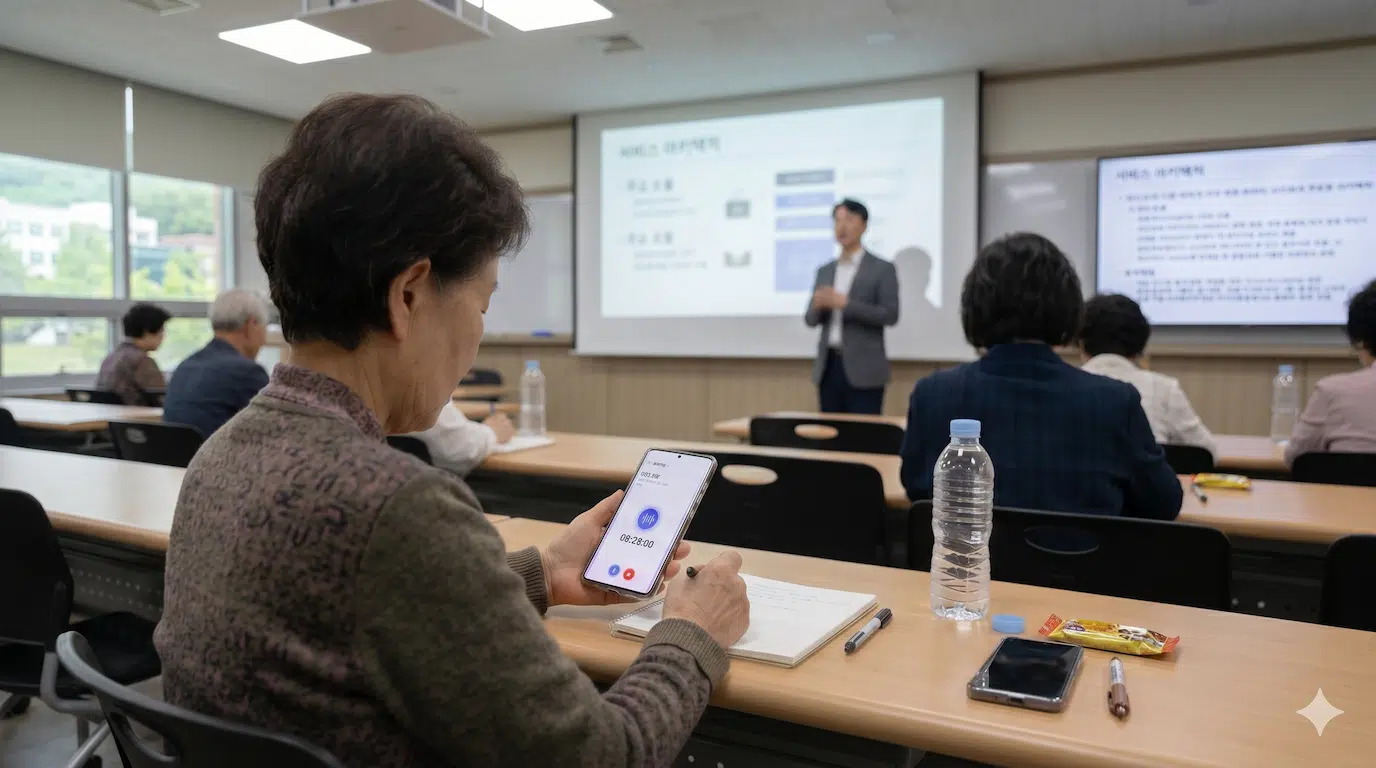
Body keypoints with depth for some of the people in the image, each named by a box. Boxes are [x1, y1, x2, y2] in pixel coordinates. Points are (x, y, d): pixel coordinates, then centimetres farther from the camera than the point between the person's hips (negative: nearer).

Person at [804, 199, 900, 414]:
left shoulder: (882, 269, -2)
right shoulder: (825, 271, 14)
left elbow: (890, 315, -11)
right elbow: (810, 319, 13)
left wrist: (844, 303, -18)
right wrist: (818, 305, -11)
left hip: (863, 369, -5)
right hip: (828, 366, 5)